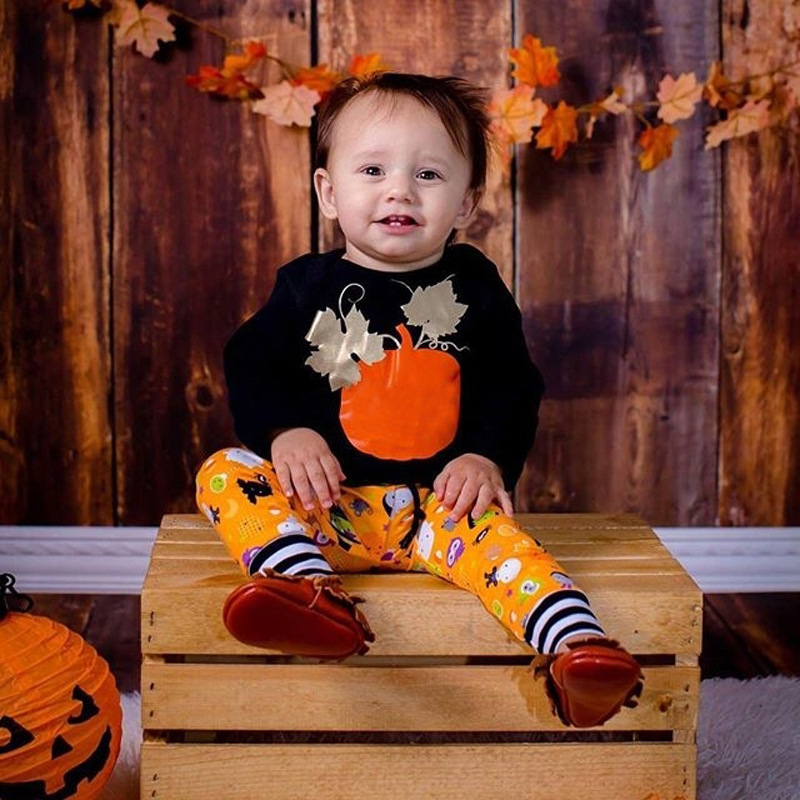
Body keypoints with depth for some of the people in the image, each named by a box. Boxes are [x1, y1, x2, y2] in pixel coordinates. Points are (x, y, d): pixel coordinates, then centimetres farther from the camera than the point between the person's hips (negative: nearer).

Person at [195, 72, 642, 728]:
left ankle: (576, 648, -47)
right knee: (224, 473, -23)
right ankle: (311, 591, -46)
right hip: (325, 503, 1)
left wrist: (486, 457, -10)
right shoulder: (308, 286, 6)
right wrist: (286, 433, -13)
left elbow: (513, 387, 8)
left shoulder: (474, 286, 8)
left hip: (438, 504, -1)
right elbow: (251, 367, 6)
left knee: (496, 536, -31)